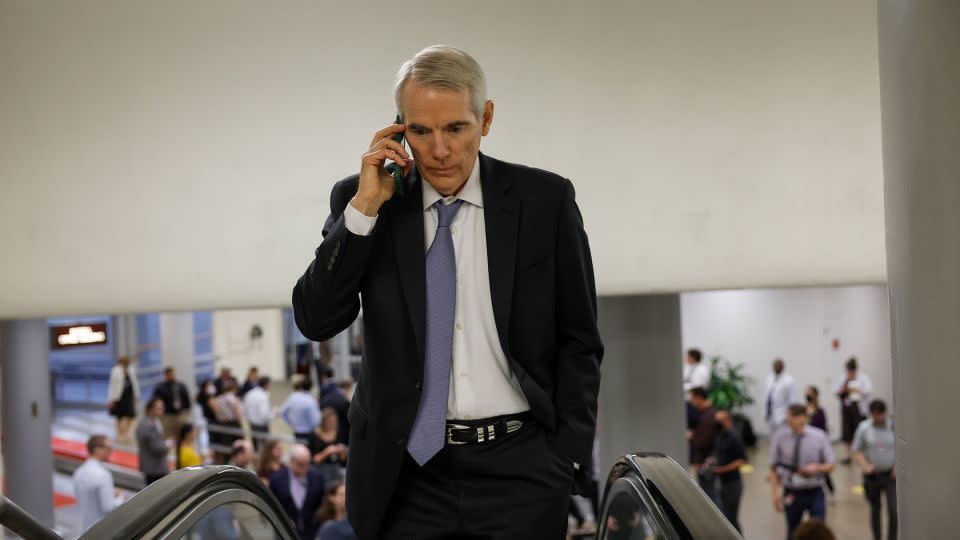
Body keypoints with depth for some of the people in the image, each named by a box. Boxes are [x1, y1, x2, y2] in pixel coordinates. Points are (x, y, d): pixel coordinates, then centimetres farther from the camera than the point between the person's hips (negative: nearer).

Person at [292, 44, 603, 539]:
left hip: (519, 467, 0)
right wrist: (363, 209, -13)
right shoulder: (359, 201, 2)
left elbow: (578, 342, 4)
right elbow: (315, 321, -5)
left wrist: (569, 457, -3)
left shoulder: (544, 200, -1)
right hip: (407, 472, 1)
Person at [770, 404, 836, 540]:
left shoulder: (820, 437, -7)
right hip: (792, 493, 1)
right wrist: (776, 491, -12)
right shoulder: (780, 437, -8)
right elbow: (773, 468, -1)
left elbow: (829, 466, 1)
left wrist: (816, 467, -20)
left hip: (815, 493, -1)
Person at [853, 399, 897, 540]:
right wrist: (865, 465, -15)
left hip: (890, 475, -1)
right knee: (875, 509, 15)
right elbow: (857, 450, 1)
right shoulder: (864, 428, -6)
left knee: (893, 510, -10)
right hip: (872, 475, 1)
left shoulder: (893, 427, -7)